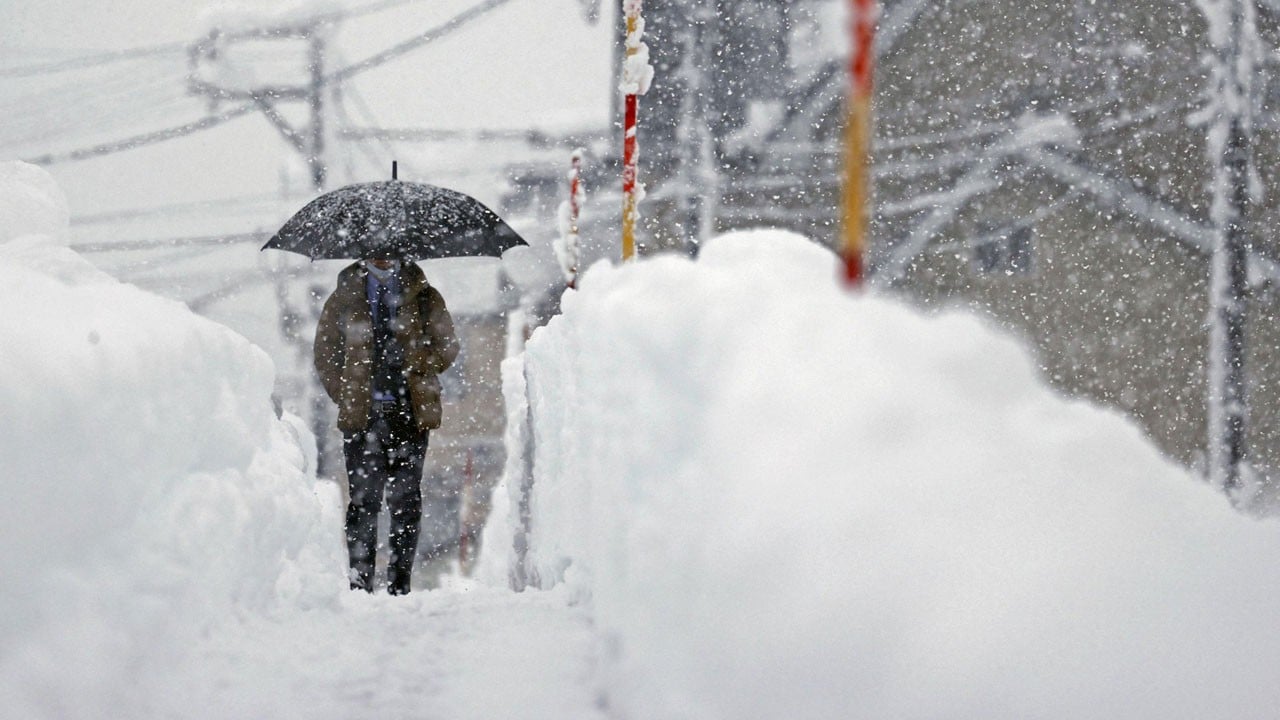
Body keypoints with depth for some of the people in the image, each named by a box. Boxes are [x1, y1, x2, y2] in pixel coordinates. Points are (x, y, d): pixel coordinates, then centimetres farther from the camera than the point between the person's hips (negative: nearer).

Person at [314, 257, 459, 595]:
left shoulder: (423, 297, 10)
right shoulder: (344, 298, 9)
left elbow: (447, 347, 13)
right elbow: (325, 355, 13)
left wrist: (416, 374, 4)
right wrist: (348, 396, 6)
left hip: (410, 414, 0)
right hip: (362, 415, 0)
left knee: (406, 500, 0)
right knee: (363, 498, -3)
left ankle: (400, 583, 4)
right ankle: (360, 582, -1)